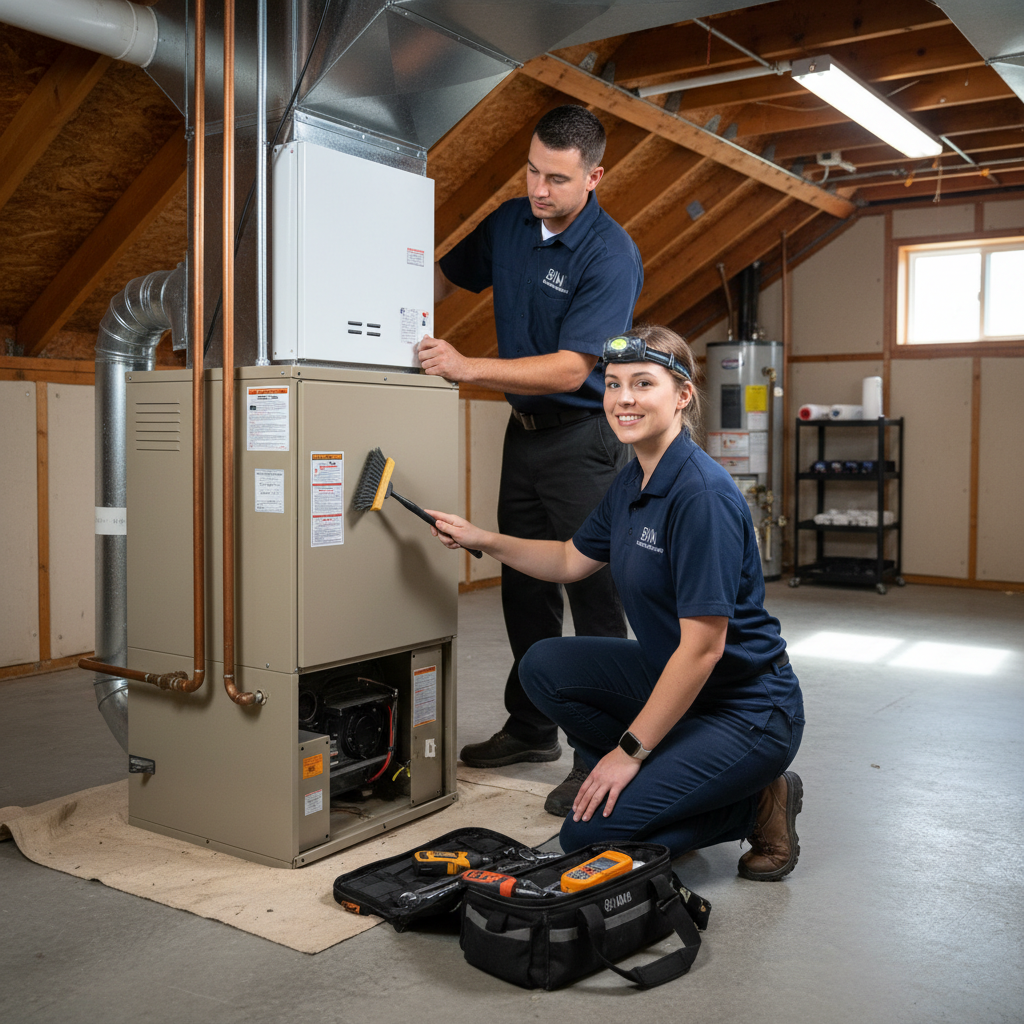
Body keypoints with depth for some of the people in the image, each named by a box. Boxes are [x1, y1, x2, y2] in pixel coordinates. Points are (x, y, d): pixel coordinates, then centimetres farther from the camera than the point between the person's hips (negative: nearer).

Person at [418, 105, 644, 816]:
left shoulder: (611, 255, -17)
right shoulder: (509, 224, 6)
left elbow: (570, 369, -23)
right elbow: (446, 276, 22)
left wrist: (468, 368, -30)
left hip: (585, 437, -7)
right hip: (526, 429, 8)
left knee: (594, 596, -6)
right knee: (523, 586, 14)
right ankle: (532, 728, 30)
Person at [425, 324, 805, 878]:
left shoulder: (702, 492, -25)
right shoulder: (633, 481, 3)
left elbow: (703, 647, -25)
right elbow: (570, 560, 20)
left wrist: (630, 750, -19)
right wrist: (482, 539, 10)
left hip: (747, 710, -9)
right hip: (673, 678, 9)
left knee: (588, 834, -13)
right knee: (545, 666, 4)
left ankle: (756, 804, 3)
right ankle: (654, 786, 9)